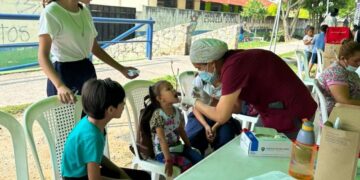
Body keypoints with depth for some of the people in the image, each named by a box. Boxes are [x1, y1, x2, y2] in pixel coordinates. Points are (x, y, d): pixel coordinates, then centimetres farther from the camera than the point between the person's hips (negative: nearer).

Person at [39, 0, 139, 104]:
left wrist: (121, 69, 11)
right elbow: (43, 56, -21)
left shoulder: (85, 12, 8)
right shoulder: (51, 12, -13)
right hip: (64, 74, -6)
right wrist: (60, 86, -37)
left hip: (87, 72, 6)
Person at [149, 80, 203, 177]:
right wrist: (168, 160, -27)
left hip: (178, 147, 7)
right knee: (187, 164, -22)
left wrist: (189, 147, 11)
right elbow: (162, 139, -25)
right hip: (163, 151, -7)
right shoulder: (158, 116, -21)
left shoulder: (177, 112, 2)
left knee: (199, 158, -3)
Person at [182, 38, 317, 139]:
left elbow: (221, 116, -23)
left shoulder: (233, 67, -27)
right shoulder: (234, 59, 2)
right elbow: (237, 102, 7)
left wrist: (194, 102, -8)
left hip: (290, 116, -9)